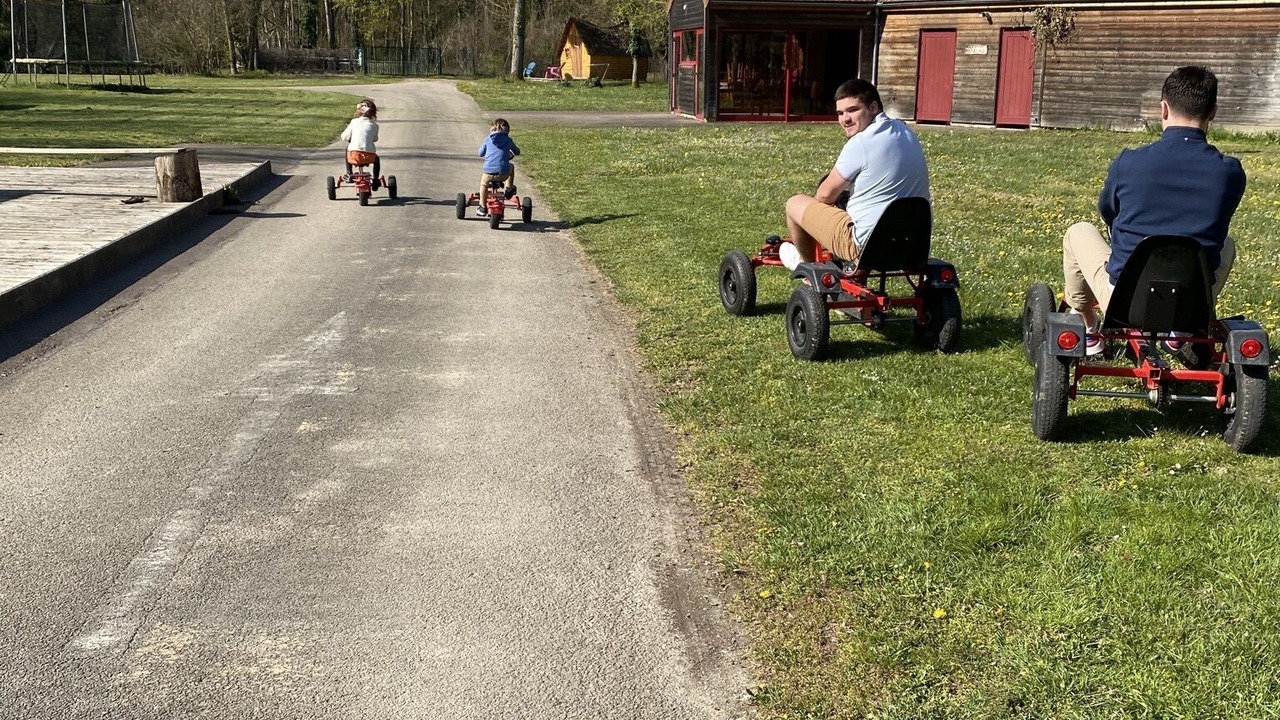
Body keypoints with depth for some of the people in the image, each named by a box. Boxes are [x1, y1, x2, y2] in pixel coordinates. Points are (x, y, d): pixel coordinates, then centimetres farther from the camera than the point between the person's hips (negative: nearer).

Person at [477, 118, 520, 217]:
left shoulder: (488, 139, 12)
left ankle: (482, 208, 33)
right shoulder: (508, 140, 12)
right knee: (511, 167, 35)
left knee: (483, 183, 33)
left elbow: (480, 153, 23)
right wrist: (510, 153, 50)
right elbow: (517, 152, 27)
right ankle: (509, 189, 40)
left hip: (489, 172, 0)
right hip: (503, 173, 0)